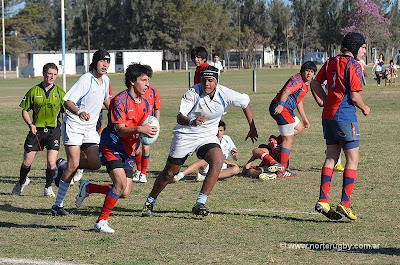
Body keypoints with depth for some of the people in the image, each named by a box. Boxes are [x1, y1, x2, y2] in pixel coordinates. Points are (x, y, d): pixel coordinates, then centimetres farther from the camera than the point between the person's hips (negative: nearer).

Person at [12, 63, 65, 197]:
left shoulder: (59, 92, 1)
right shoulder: (34, 91, 0)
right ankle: (22, 181, 35)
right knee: (26, 163, 4)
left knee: (51, 163, -12)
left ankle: (48, 187, 11)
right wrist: (30, 124, -8)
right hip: (36, 130, 0)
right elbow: (25, 110, 7)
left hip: (53, 131, 0)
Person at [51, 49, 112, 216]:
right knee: (74, 165, -14)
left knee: (95, 163, -10)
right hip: (74, 126, -6)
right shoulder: (86, 79, -14)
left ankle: (64, 167, 18)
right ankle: (58, 205, -4)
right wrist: (79, 112, -38)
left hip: (90, 129, 7)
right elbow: (68, 101, -21)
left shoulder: (105, 80, 8)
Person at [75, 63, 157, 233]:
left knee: (125, 193, 1)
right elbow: (120, 130, -20)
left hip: (128, 151, 7)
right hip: (112, 147, -7)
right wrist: (139, 129, -37)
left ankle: (88, 188, 24)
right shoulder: (120, 100, -16)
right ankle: (101, 222, -10)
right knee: (121, 182, -23)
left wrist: (148, 132, -6)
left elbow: (144, 127, 18)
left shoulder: (144, 103, 8)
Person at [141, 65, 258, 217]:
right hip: (185, 135, -2)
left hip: (207, 136, 2)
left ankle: (200, 204, -24)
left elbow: (245, 102, 8)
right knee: (169, 173, 4)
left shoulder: (224, 94, -11)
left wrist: (252, 128, 11)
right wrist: (192, 122, -53)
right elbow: (179, 117, -31)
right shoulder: (192, 93, -20)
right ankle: (149, 202, 29)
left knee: (218, 160, -27)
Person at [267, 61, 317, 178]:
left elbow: (298, 101, 32)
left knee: (299, 127, 26)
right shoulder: (297, 79, -10)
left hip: (286, 110, 10)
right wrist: (280, 105, -39)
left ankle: (276, 142, 9)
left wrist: (304, 119, 36)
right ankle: (282, 170, -6)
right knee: (288, 139, -7)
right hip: (280, 108, -10)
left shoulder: (305, 84, 22)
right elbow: (286, 91, -25)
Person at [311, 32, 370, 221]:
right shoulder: (353, 65, -11)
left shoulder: (331, 62, 10)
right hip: (345, 115, -7)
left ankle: (322, 201, 6)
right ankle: (344, 204, -4)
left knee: (331, 157, 11)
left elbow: (315, 84, 14)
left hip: (328, 115, 7)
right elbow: (354, 97, -14)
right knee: (353, 159, 1)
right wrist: (364, 108, 4)